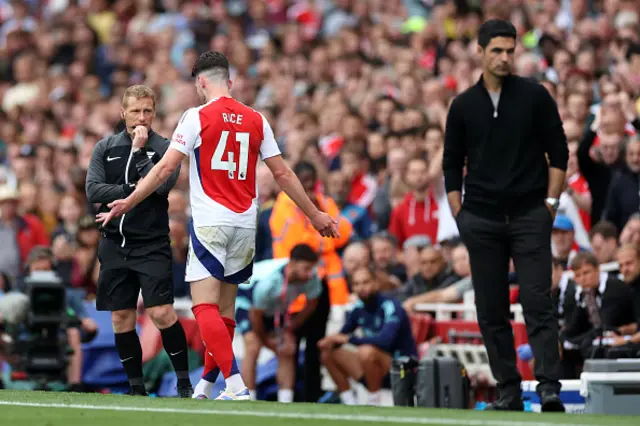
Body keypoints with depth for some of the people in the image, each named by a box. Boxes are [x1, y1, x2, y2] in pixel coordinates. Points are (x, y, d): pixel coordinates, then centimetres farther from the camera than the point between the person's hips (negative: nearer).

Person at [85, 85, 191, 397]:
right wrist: (131, 190, -12)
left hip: (151, 245, -4)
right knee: (122, 318, 5)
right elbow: (93, 190, -3)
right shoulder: (105, 148, 8)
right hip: (115, 244, 4)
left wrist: (139, 150, -13)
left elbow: (161, 185, -16)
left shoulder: (164, 148, -1)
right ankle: (136, 387, 14)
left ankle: (184, 382, -3)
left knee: (162, 313, -13)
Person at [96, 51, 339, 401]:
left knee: (205, 307, -8)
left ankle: (236, 384, -23)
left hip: (209, 224, -5)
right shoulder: (256, 120, 8)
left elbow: (165, 168, -7)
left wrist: (127, 203, 1)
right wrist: (315, 215, 18)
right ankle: (205, 387, 20)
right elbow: (282, 173, 9)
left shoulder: (197, 117, -5)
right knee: (225, 308, 14)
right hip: (245, 224, 5)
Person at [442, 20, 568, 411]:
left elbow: (558, 152, 3)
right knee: (491, 310, 3)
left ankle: (550, 387, -14)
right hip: (482, 219, 3)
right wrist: (460, 216, 5)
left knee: (538, 302, -10)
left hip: (529, 216, -3)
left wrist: (551, 203, -4)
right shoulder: (464, 105, 6)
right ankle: (508, 391, 9)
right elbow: (452, 164, 12)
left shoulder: (535, 96, 0)